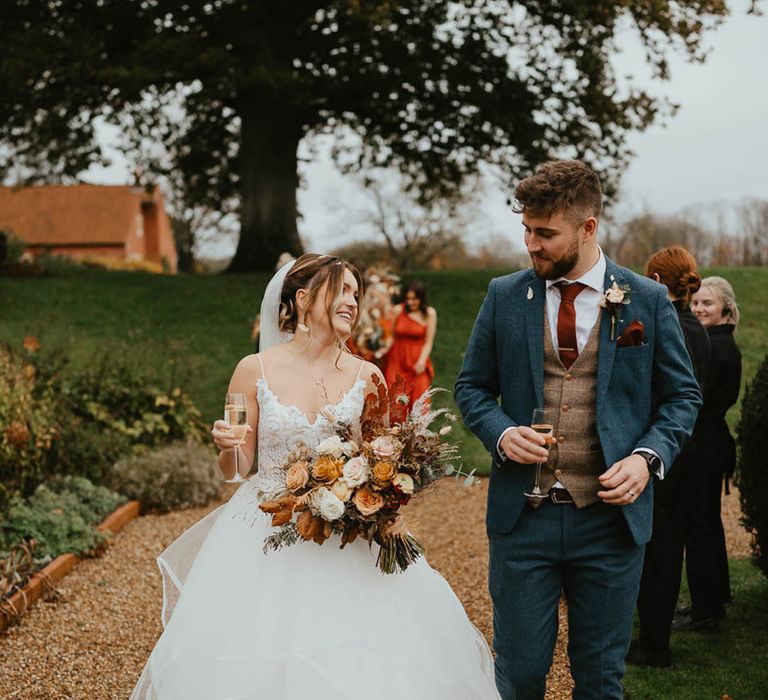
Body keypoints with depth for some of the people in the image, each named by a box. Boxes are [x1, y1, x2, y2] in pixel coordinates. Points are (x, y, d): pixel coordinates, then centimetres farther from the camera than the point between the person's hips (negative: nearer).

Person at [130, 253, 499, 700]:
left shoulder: (365, 376, 0)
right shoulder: (255, 370, -3)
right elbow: (237, 468, 4)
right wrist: (227, 447, -17)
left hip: (347, 540, 1)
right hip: (266, 539, -1)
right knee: (257, 661, -2)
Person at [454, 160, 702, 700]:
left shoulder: (648, 300, -1)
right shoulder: (505, 296, 2)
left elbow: (682, 394, 6)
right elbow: (472, 386, 9)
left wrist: (648, 457, -11)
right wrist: (500, 432, -11)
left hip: (612, 515, 0)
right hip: (523, 515, 1)